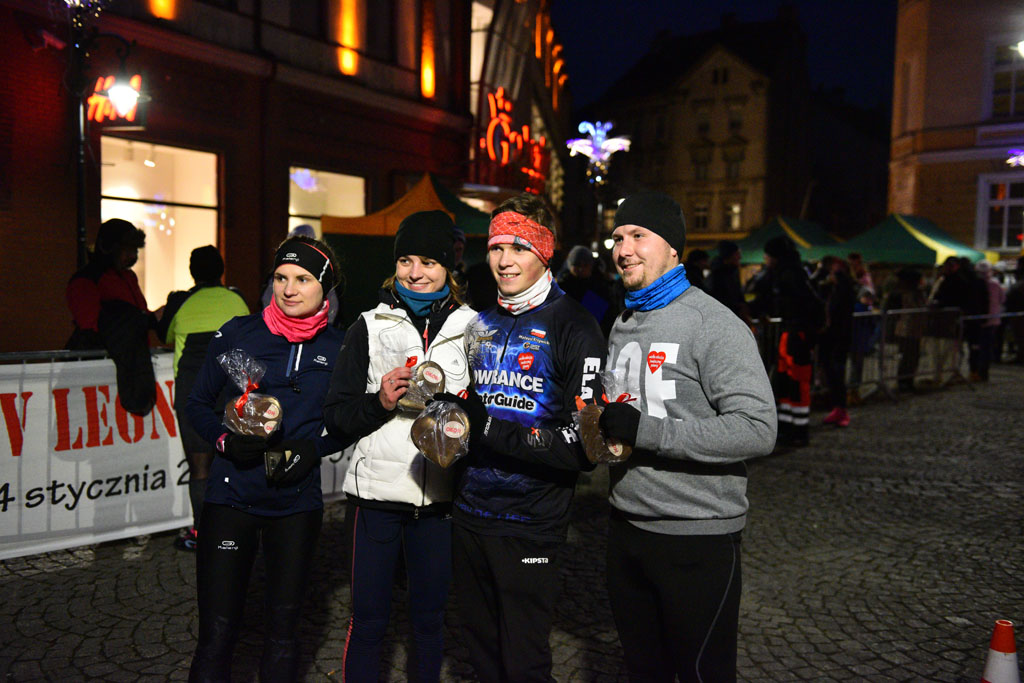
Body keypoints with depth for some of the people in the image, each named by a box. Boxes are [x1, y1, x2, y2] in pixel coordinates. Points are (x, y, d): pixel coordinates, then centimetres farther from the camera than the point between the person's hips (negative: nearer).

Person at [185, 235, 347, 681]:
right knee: (217, 631, -1)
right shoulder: (238, 334, -2)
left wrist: (314, 450, -8)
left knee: (282, 628, 14)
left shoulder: (338, 348, 1)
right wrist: (225, 440, -12)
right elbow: (198, 403, 6)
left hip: (298, 504, 2)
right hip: (231, 498, -1)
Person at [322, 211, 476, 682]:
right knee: (368, 620, 8)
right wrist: (379, 402, -17)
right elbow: (336, 417, 1)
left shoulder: (472, 328, 4)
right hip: (376, 491, -1)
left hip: (440, 497, 1)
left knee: (429, 616, 14)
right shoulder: (369, 327, 3)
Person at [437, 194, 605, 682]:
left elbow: (586, 445, -18)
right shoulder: (480, 322, 11)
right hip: (469, 514, 6)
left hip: (529, 526, -6)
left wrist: (490, 429, -22)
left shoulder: (574, 328, -11)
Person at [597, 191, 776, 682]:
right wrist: (600, 426, 2)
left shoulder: (713, 324, -14)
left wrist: (647, 431, -26)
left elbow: (757, 430, -24)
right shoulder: (622, 326, 12)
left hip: (697, 535, -7)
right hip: (626, 526, 7)